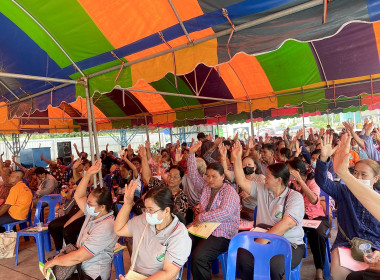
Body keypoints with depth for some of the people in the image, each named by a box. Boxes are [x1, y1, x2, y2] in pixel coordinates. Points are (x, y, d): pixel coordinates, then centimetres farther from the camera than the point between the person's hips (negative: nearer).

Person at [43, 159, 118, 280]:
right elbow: (78, 196, 11)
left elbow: (79, 257, -25)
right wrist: (88, 174, -2)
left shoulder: (105, 228, -27)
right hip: (79, 267, 8)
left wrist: (54, 261, -10)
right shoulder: (93, 214, 1)